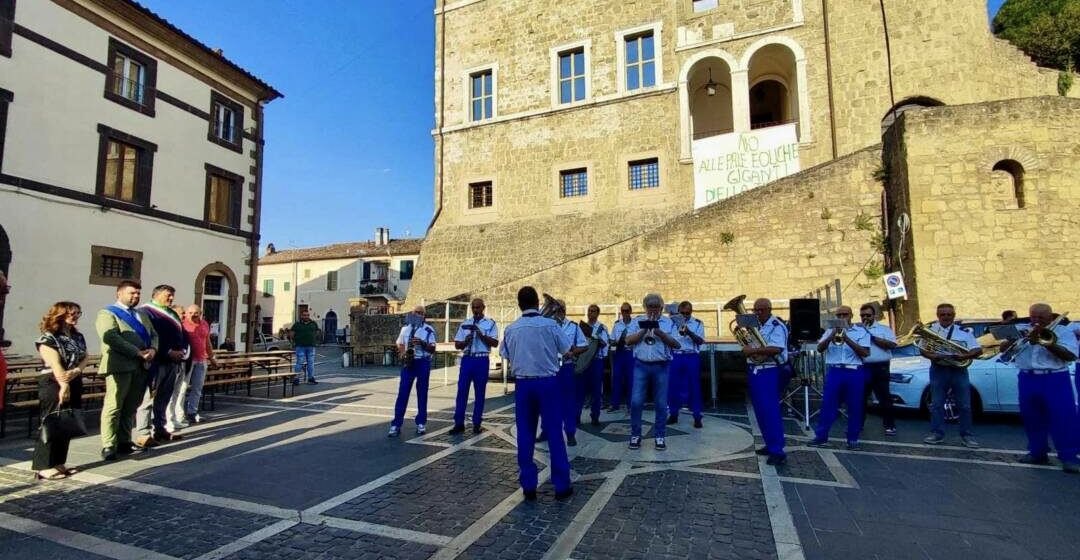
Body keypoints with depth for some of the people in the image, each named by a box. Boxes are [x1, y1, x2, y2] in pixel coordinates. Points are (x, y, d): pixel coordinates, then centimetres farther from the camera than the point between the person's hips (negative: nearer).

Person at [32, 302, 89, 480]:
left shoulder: (78, 336, 13)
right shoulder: (48, 338, -9)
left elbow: (84, 358, 5)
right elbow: (55, 364, -18)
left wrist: (75, 372, -15)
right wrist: (64, 385, -24)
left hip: (75, 384, 7)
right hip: (54, 385, -7)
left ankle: (58, 463, 18)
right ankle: (44, 467, 3)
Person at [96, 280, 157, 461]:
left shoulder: (142, 314, 21)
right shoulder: (107, 313, -1)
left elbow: (153, 334, 17)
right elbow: (111, 338, -15)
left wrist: (152, 349, -5)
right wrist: (138, 352, -20)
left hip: (141, 366, 6)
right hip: (120, 366, -6)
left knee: (130, 407, 11)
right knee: (113, 406, -4)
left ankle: (124, 442, 18)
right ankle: (109, 446, 2)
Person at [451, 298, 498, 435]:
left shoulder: (490, 323, 1)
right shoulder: (465, 324, 10)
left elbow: (495, 343, -8)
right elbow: (457, 344, 9)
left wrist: (481, 334, -18)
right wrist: (465, 341, -12)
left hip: (482, 360, -2)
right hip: (467, 359, 2)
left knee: (479, 393, 6)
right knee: (462, 391, 2)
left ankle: (477, 424, 16)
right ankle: (459, 423, 10)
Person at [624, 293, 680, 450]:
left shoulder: (669, 323, 6)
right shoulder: (637, 321, 8)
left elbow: (676, 344, -2)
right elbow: (629, 340, -3)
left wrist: (660, 332, -15)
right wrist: (645, 329, -12)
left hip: (661, 366, 0)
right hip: (641, 365, 0)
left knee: (661, 404, 5)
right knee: (636, 401, -3)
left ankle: (659, 436, 17)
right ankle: (635, 434, 10)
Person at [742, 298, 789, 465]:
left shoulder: (777, 326, -12)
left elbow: (775, 349, -25)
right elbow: (748, 343, 17)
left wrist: (753, 350, -23)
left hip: (768, 371, -8)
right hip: (753, 370, 8)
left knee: (770, 410, -10)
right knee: (760, 410, 12)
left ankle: (778, 452, -6)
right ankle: (770, 445, 23)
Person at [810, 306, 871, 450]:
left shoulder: (861, 332, 6)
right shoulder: (830, 331, 11)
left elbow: (865, 353, -6)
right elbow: (820, 349, 0)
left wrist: (847, 338, -15)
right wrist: (832, 335, -14)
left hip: (855, 372, -1)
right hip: (834, 371, 1)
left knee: (855, 407, 4)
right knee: (828, 404, 1)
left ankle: (853, 439, 15)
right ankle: (821, 436, 6)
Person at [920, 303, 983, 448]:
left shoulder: (964, 331, 1)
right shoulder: (929, 330, 1)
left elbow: (978, 350, -3)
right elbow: (922, 349, 3)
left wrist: (964, 356, -21)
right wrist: (932, 356, -18)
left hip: (958, 370, 0)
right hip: (938, 370, 0)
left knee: (964, 405, 4)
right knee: (936, 404, 4)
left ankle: (967, 436, 15)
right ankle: (937, 434, 12)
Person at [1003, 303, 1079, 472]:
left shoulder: (1064, 331, 3)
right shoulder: (1022, 330, 11)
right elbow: (1003, 348, 3)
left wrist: (1046, 343, -19)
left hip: (1056, 380, -3)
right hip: (1027, 380, 3)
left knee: (1063, 418, -5)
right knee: (1032, 418, 7)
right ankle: (1037, 453, 17)